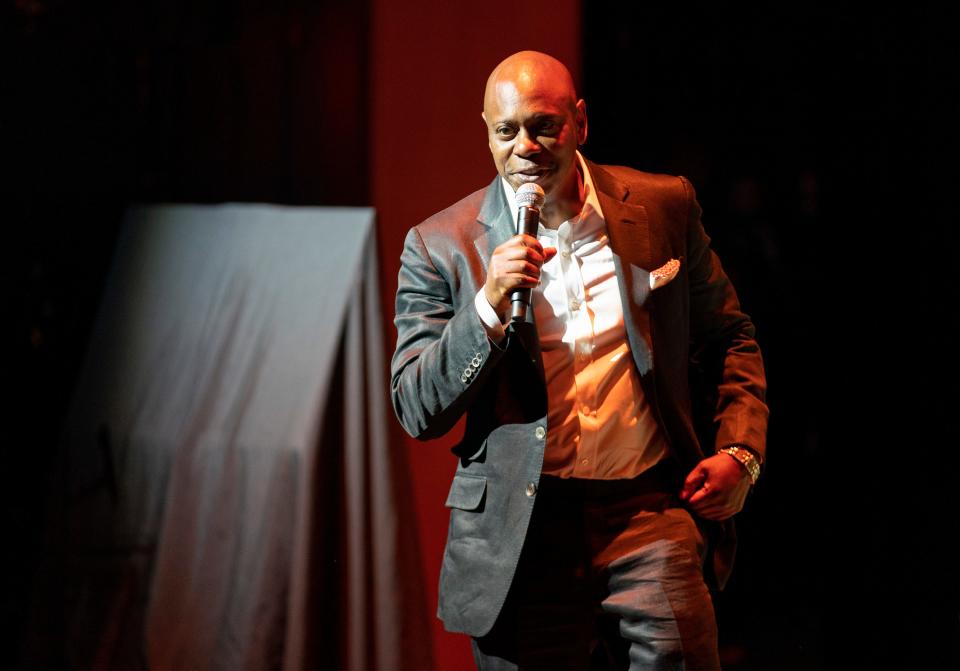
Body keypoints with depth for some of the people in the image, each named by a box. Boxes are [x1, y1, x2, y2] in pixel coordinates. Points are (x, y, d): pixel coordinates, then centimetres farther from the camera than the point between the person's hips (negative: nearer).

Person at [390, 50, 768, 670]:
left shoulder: (664, 207, 4)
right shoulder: (442, 246, 0)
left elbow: (728, 339, 16)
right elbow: (417, 411, -3)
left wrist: (740, 451, 1)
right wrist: (490, 305, -16)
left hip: (651, 510, 0)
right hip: (522, 534, 0)